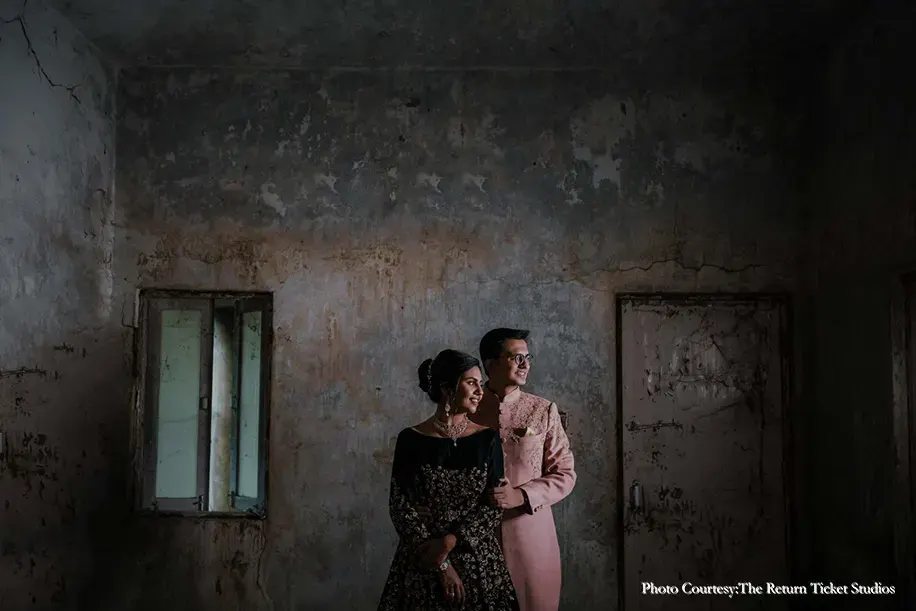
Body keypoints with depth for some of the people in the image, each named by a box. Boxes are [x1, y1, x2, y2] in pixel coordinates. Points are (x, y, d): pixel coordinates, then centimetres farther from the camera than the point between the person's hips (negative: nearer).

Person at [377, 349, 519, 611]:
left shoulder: (487, 438, -2)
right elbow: (400, 507, -9)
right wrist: (441, 564, -13)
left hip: (478, 560, 2)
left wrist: (449, 542, -16)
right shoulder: (412, 440, -7)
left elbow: (495, 506, -5)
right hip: (423, 563, -1)